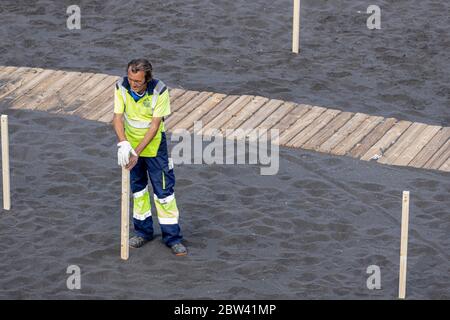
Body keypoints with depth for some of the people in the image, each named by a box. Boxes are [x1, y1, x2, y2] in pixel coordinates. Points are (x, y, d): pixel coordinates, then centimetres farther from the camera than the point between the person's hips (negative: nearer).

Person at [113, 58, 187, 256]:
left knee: (163, 190, -3)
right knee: (137, 188, 13)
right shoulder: (121, 87, -17)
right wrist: (123, 143, -36)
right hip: (130, 144, 3)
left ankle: (172, 237, 6)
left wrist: (137, 151, -28)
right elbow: (117, 117, -18)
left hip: (154, 145, -3)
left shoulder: (159, 91, -25)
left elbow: (155, 126, -23)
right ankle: (143, 231, 28)